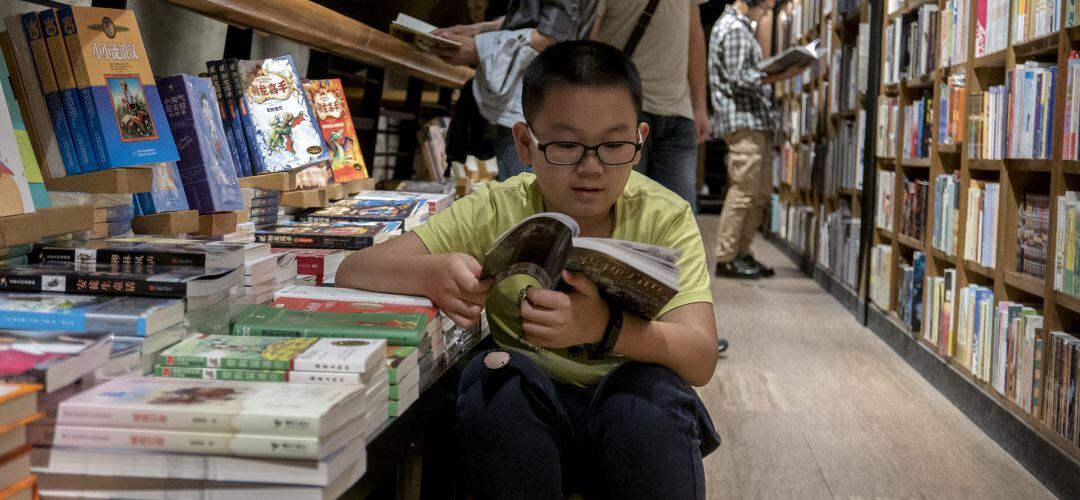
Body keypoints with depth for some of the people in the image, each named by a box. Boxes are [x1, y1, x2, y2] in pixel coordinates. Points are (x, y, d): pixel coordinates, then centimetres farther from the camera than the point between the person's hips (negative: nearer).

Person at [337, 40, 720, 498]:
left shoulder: (664, 219, -11)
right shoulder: (496, 213, -9)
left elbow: (701, 358, -23)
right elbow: (353, 271, -13)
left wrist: (605, 328, -44)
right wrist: (432, 273, -36)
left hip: (636, 412, 0)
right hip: (524, 415, 1)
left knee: (650, 389, -32)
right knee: (494, 374, -30)